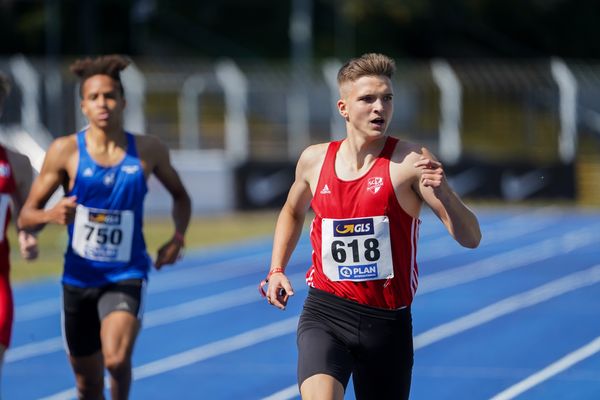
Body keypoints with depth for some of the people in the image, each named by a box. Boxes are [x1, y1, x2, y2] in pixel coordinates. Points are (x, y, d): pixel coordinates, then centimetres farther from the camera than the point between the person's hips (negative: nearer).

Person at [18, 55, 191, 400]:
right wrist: (51, 215, -25)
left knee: (117, 359, -27)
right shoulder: (66, 151, -6)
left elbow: (180, 195, 18)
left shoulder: (149, 151, -1)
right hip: (80, 278, 1)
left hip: (127, 277, -1)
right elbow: (26, 216, -3)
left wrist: (178, 236, 0)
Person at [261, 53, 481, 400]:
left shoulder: (411, 161, -7)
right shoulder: (315, 160, 4)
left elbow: (470, 238, -12)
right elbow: (293, 212, 28)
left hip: (388, 320, -1)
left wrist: (442, 193, -29)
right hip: (324, 313, 1)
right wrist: (276, 270, 16)